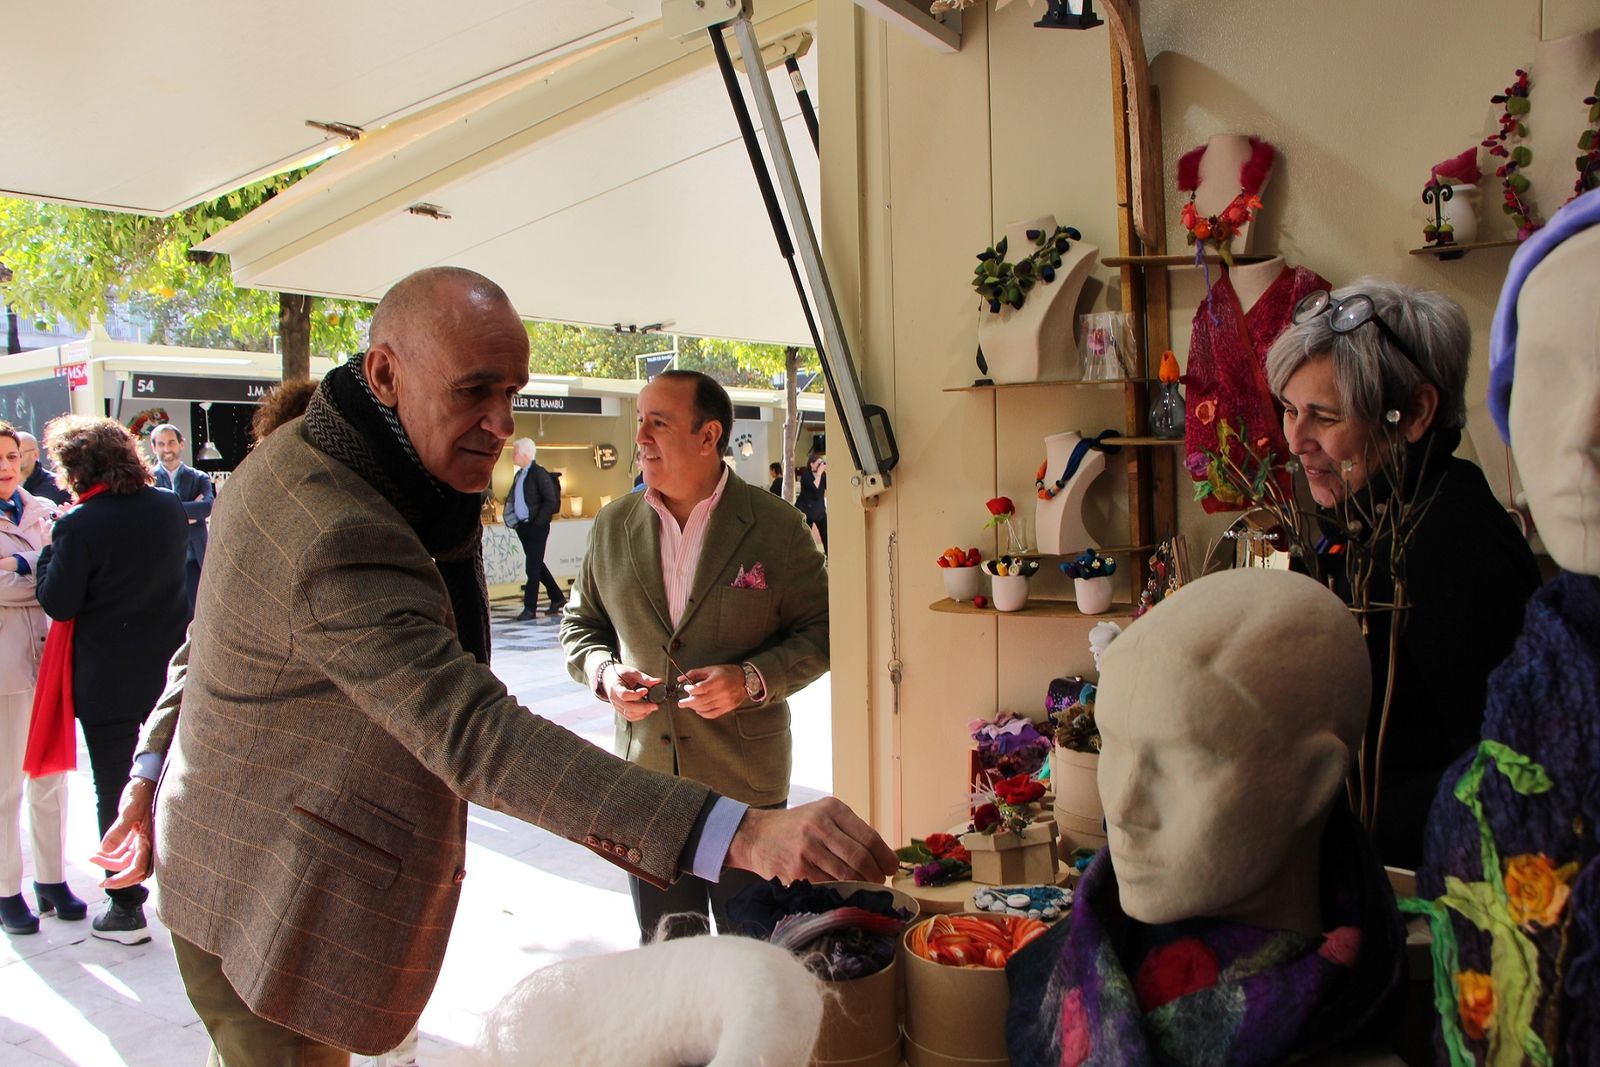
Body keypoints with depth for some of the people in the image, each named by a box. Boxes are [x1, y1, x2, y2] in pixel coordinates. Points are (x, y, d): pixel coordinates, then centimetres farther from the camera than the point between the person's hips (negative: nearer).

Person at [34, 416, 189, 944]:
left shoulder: (78, 525, -19)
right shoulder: (169, 507, -3)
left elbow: (58, 604, -14)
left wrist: (49, 551, -1)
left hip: (108, 679, -5)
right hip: (170, 670, 5)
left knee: (113, 792, 7)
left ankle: (127, 909, 15)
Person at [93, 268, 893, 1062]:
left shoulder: (293, 462, 1)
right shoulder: (340, 537, -35)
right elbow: (477, 735, -44)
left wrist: (153, 773, 21)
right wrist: (739, 834, -52)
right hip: (270, 917, -10)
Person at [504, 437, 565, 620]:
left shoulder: (539, 473, -12)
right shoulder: (519, 474, 14)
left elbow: (551, 501, -17)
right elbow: (511, 499, 20)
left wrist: (538, 522, -16)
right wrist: (512, 520, 7)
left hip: (537, 527, -9)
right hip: (522, 526, 9)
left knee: (533, 567, -4)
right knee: (536, 565, 14)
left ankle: (530, 608, 1)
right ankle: (557, 598, 25)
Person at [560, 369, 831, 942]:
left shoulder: (775, 524, -7)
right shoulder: (613, 524, 3)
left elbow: (820, 631, -4)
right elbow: (581, 623, 13)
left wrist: (751, 679, -20)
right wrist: (605, 673, -8)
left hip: (744, 775, -3)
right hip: (644, 773, 3)